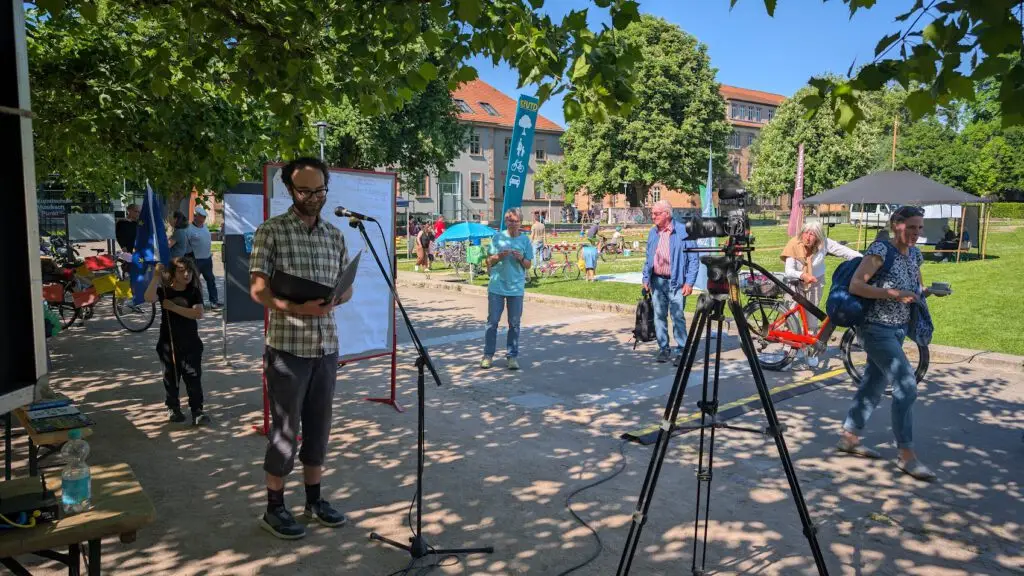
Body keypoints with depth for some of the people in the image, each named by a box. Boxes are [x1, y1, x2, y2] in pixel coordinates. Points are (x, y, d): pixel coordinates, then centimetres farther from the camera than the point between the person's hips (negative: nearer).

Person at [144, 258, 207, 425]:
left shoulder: (194, 292, -3)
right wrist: (156, 276, -28)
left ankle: (197, 410, 2)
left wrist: (173, 307, -21)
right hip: (168, 342, 0)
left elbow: (198, 313, -18)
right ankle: (173, 407, 29)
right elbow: (149, 298, -26)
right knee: (171, 377, 13)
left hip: (191, 343, 0)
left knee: (193, 376, -2)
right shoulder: (164, 291, -4)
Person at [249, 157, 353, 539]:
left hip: (327, 346, 5)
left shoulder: (335, 235, 9)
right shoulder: (271, 231, -6)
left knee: (318, 426, 14)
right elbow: (257, 289, -12)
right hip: (288, 347, -5)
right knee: (285, 429, 4)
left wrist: (330, 303, -11)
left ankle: (314, 500, 28)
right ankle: (274, 508, 20)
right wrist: (295, 307, -28)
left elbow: (347, 288, 11)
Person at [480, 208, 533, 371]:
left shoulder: (525, 240, 4)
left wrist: (521, 258, -13)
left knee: (514, 323, 5)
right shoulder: (498, 238, 2)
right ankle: (488, 354, 13)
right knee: (492, 321, 3)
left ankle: (512, 356, 14)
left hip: (516, 288, 1)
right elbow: (489, 262, 4)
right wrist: (499, 256, -15)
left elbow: (528, 265, 7)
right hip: (497, 286, -1)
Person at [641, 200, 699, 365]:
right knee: (659, 316, 8)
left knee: (678, 317, -4)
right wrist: (646, 278, 12)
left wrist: (689, 282, -11)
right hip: (657, 281, 5)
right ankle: (663, 349, 18)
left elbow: (693, 259, -6)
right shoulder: (653, 232, 10)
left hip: (676, 282, -5)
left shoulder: (683, 231, -7)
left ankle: (682, 351, 5)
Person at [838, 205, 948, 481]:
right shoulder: (880, 250, -15)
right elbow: (855, 285, -22)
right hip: (876, 329, -8)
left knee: (873, 384, 14)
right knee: (906, 385, -14)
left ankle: (849, 437, 27)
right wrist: (893, 294, -28)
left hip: (898, 330, 8)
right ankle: (907, 455, -8)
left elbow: (917, 290, 20)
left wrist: (931, 290, -1)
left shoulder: (915, 254, 8)